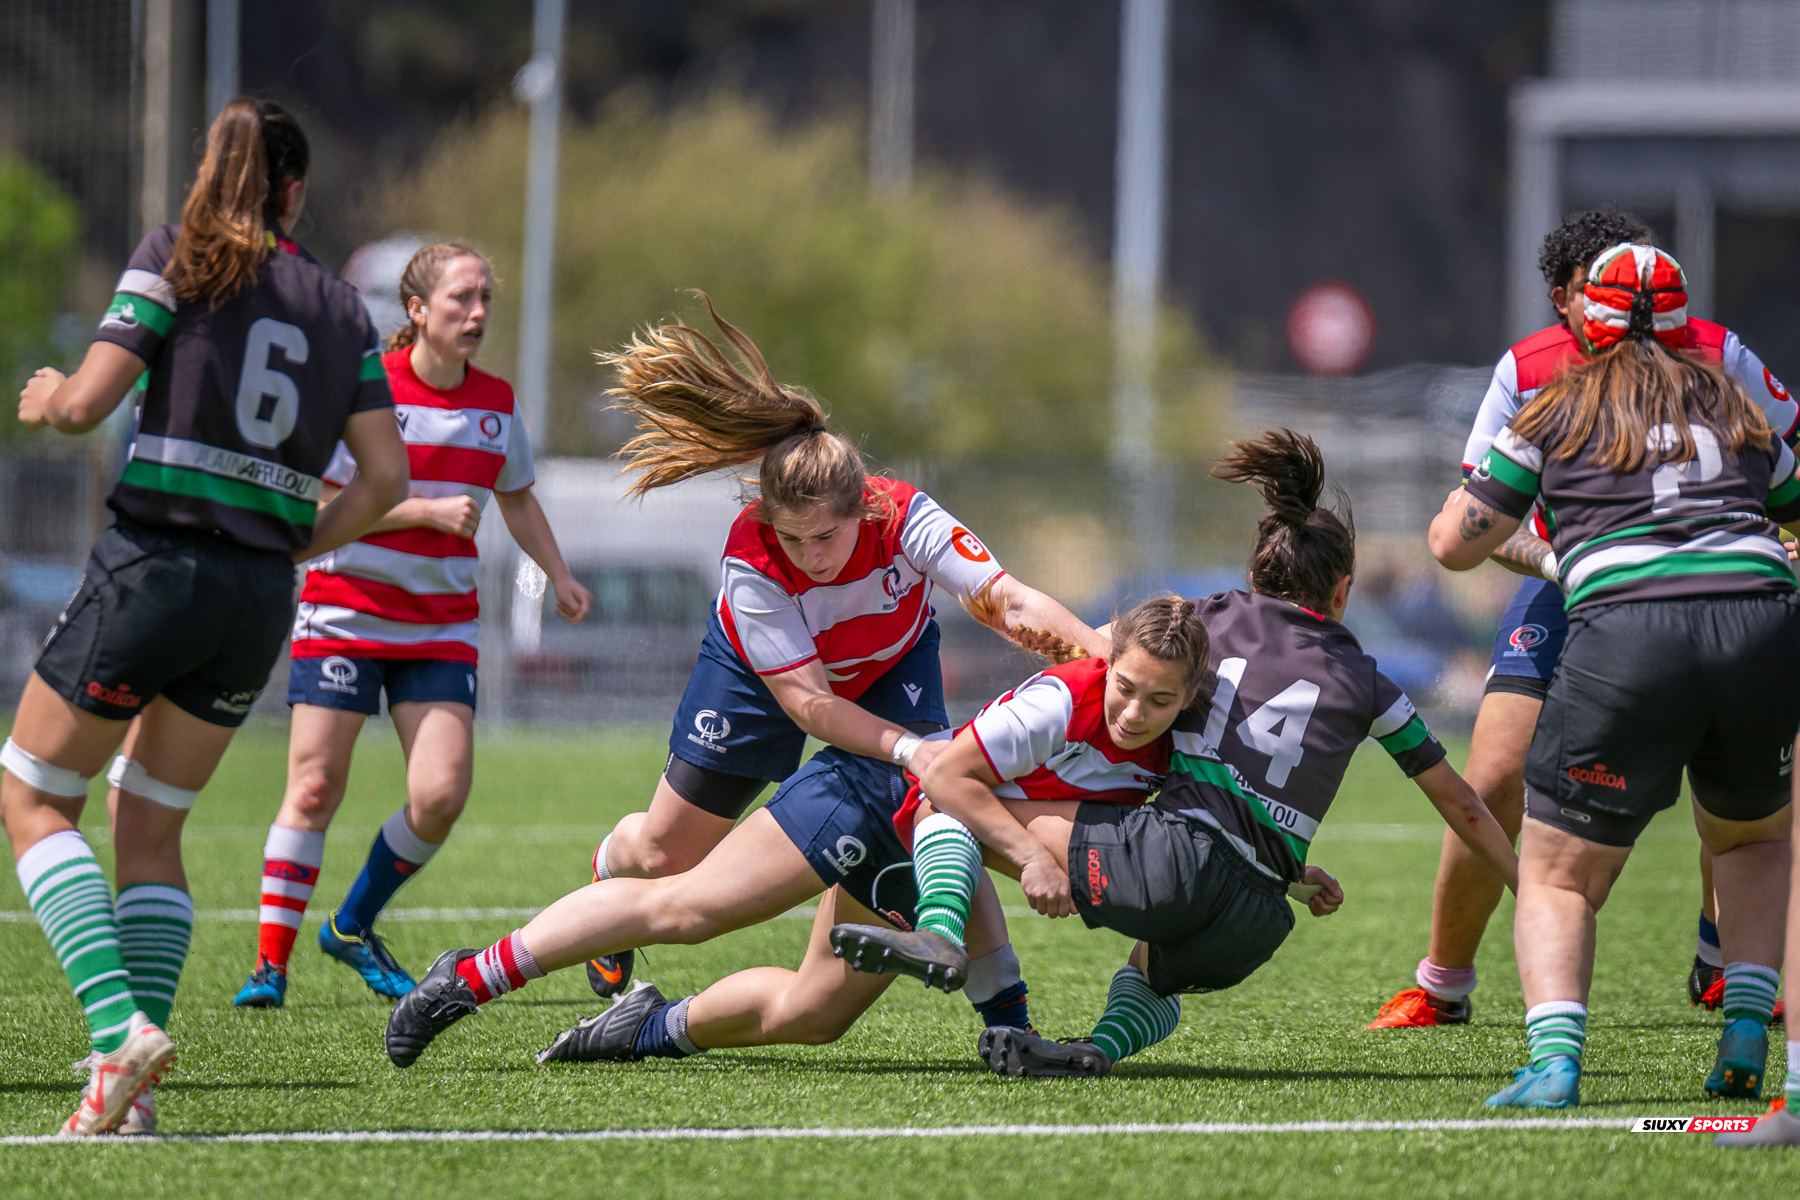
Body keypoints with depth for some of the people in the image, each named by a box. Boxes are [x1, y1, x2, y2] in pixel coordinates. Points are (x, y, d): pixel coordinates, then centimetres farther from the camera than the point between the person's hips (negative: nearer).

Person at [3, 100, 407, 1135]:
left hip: (152, 568, -5)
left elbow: (86, 403, -11)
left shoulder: (176, 259, -3)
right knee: (152, 827, 16)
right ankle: (131, 1090, 3)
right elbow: (386, 480, 7)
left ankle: (122, 1025, -12)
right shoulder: (340, 305, 10)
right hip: (262, 601, 5)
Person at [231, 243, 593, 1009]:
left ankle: (353, 929, 14)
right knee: (315, 789, -7)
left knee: (442, 794, -9)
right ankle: (271, 961, 2)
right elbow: (324, 505, -12)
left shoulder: (496, 402, 7)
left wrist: (559, 576, 13)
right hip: (346, 612, -4)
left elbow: (516, 499, 24)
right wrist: (425, 512, -20)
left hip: (442, 625, 4)